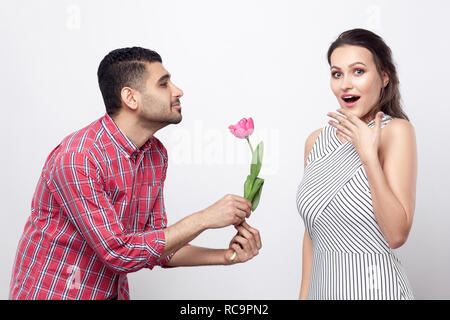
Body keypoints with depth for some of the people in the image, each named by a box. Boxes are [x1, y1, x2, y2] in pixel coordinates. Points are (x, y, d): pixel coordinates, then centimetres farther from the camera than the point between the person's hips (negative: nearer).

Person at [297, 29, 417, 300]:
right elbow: (313, 229, 10)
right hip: (322, 286, 5)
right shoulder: (316, 141, 4)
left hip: (373, 287, -5)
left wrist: (368, 155, -23)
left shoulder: (396, 130, -12)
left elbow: (397, 235, -18)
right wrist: (305, 294, 9)